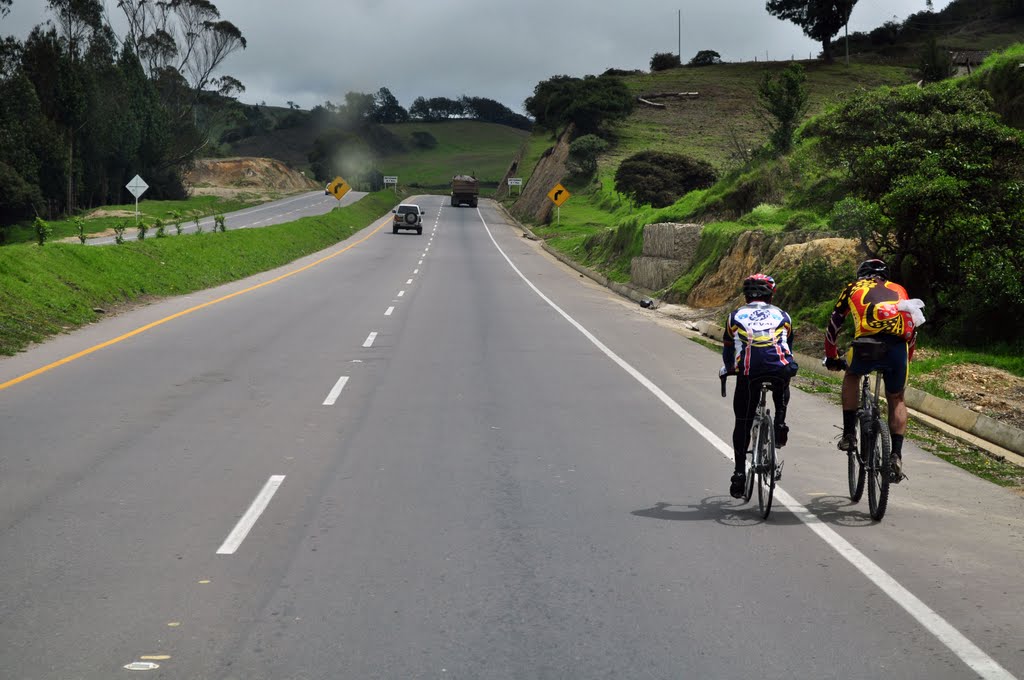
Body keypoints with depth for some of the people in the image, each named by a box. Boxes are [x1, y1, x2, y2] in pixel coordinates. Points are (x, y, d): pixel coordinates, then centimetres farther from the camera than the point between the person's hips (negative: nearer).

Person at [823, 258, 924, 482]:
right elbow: (912, 329, 36)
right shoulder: (898, 290, 33)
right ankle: (896, 456, 10)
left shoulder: (853, 289, 28)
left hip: (867, 346, -1)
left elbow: (834, 325, 36)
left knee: (851, 376, 31)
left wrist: (831, 358, 49)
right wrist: (906, 360, 49)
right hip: (898, 348, 1)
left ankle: (849, 434, 23)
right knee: (896, 400, 22)